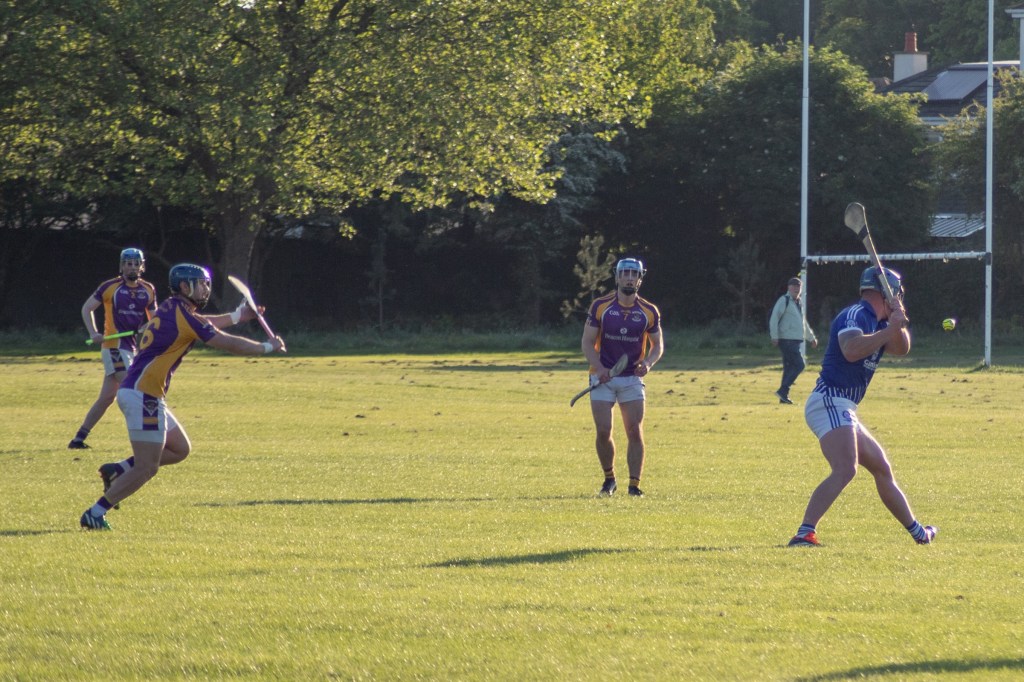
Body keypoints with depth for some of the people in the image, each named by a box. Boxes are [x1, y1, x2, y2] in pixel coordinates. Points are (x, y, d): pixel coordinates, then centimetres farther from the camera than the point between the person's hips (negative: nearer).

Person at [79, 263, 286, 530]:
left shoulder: (172, 309, 14)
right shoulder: (183, 315, -13)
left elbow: (203, 324, 35)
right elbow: (228, 344, -9)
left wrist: (237, 316, 29)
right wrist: (268, 347, 4)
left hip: (135, 392, 10)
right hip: (143, 396, -10)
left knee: (180, 449, 19)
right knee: (146, 468, -9)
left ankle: (119, 470, 13)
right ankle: (95, 513, -9)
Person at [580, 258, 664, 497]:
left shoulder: (649, 311, 0)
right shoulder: (600, 306, -4)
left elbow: (658, 344, 10)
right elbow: (587, 342, -2)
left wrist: (648, 363, -12)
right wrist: (599, 367, -18)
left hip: (632, 378, 1)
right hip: (603, 377, -1)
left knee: (635, 432, -7)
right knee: (603, 431, -7)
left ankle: (634, 484, -2)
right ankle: (609, 479, 13)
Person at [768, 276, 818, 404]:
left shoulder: (797, 303, 20)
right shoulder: (784, 300, -7)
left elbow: (803, 322, 31)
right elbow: (774, 318, -14)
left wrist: (811, 337, 34)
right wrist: (775, 336, -19)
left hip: (795, 341, 9)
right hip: (787, 340, -9)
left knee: (790, 367, 8)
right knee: (799, 365, -15)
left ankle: (783, 396, 11)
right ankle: (783, 391, -13)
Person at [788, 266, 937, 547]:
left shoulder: (875, 322, 17)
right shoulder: (856, 315, -11)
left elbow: (901, 348, 15)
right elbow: (851, 350, -28)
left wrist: (898, 323, -2)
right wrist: (890, 329, -24)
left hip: (842, 411, 11)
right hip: (829, 403, -11)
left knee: (881, 468, 23)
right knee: (845, 469, -29)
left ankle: (917, 532, 40)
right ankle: (804, 534, -40)